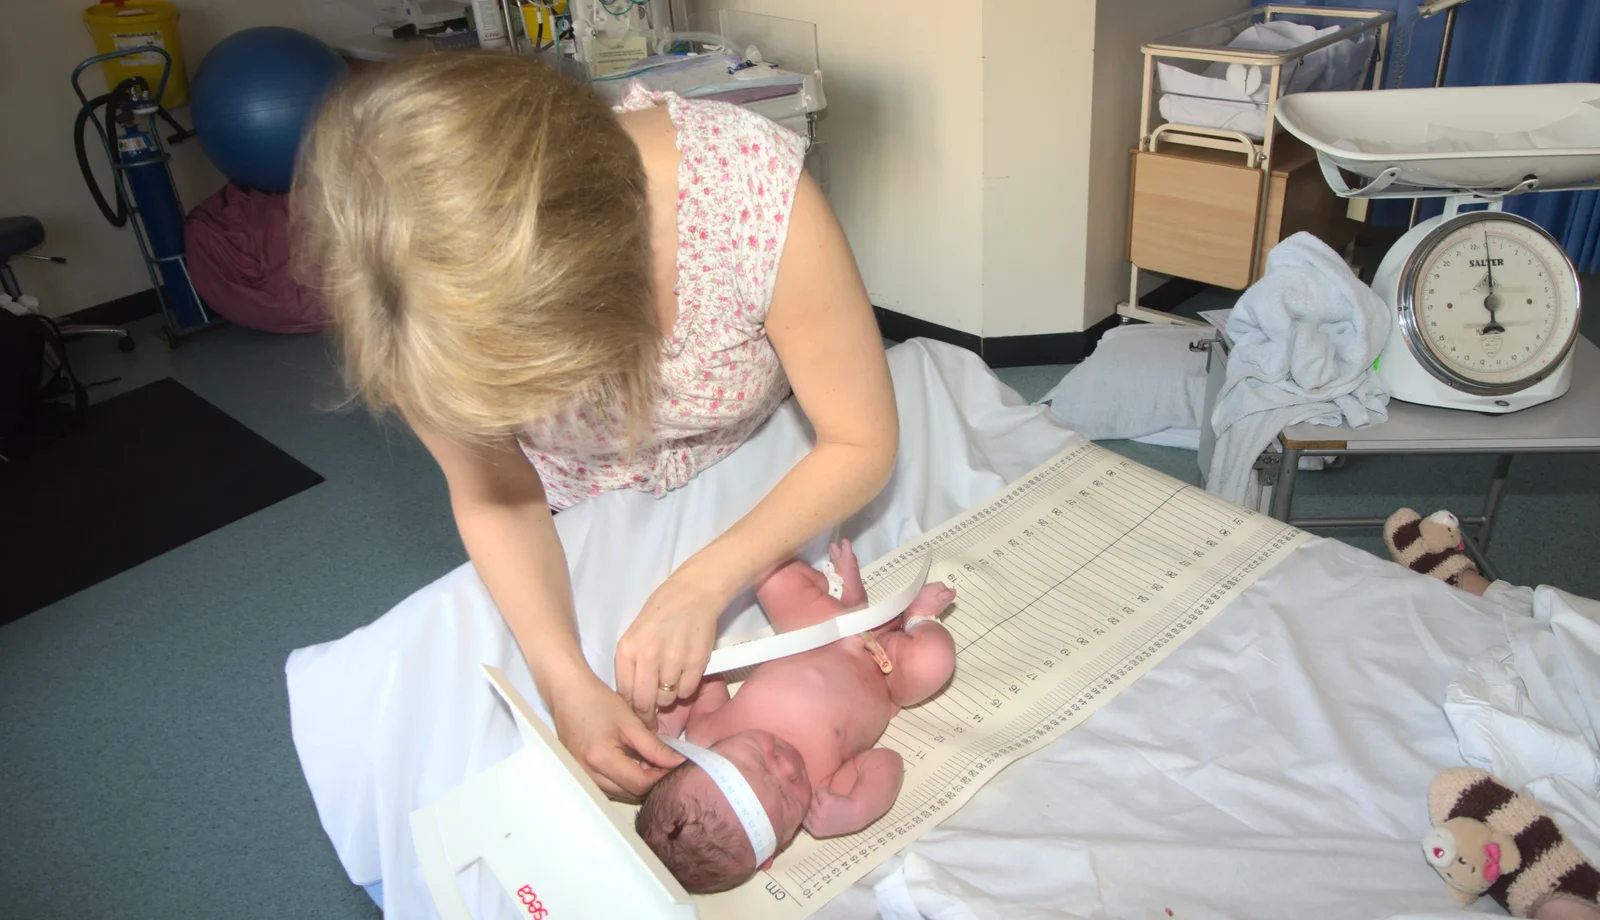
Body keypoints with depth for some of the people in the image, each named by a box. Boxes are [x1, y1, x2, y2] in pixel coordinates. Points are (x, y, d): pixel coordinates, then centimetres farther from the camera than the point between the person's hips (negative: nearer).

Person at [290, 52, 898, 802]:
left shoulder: (755, 189, -40)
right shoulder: (431, 288, -33)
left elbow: (863, 443, -26)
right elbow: (491, 495, -17)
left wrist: (705, 584, -37)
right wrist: (564, 680, -31)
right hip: (576, 537, 1)